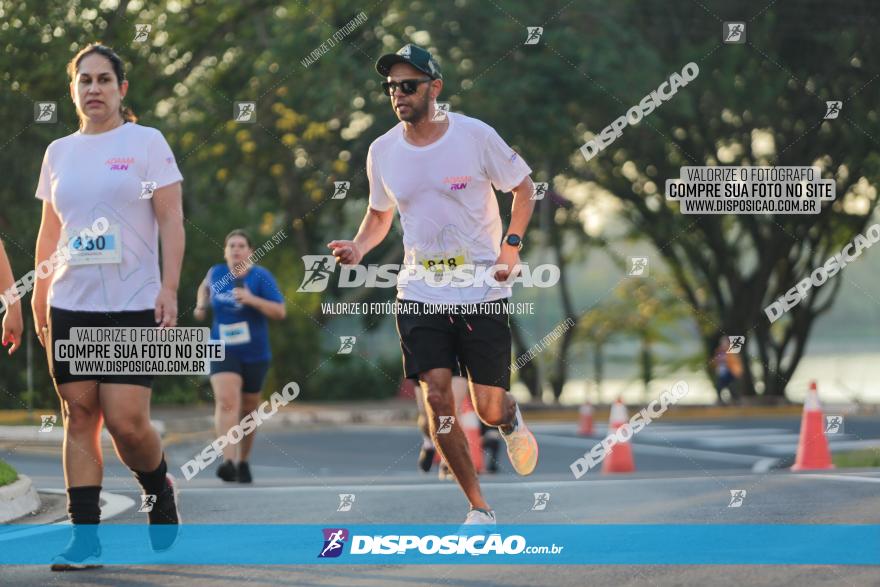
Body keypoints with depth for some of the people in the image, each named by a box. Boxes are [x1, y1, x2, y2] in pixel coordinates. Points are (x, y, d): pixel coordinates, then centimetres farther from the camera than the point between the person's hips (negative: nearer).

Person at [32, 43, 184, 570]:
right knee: (79, 416, -1)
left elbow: (171, 220, -2)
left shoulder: (146, 142, 1)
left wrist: (169, 288, -12)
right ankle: (85, 537, 0)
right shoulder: (59, 152, 14)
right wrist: (39, 295, 17)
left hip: (134, 307, -4)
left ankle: (161, 491, 18)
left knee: (126, 421, -12)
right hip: (70, 307, 4)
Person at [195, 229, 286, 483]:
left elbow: (280, 312, -12)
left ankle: (243, 462, 31)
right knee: (226, 401, -22)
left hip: (255, 354, 0)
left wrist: (252, 300, -24)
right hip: (223, 351, 0)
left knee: (248, 408, 12)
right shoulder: (216, 273, 4)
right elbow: (205, 286, 29)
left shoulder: (261, 277, -6)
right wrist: (201, 304, 10)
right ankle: (228, 461, -35)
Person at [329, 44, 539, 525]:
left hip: (482, 290, -2)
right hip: (418, 291, 2)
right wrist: (359, 247, -3)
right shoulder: (382, 151, 2)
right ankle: (477, 508, 1)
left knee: (489, 409, -3)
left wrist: (511, 246, -10)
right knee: (437, 395, -12)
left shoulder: (476, 136, -8)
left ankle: (512, 424, 38)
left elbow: (522, 188, 4)